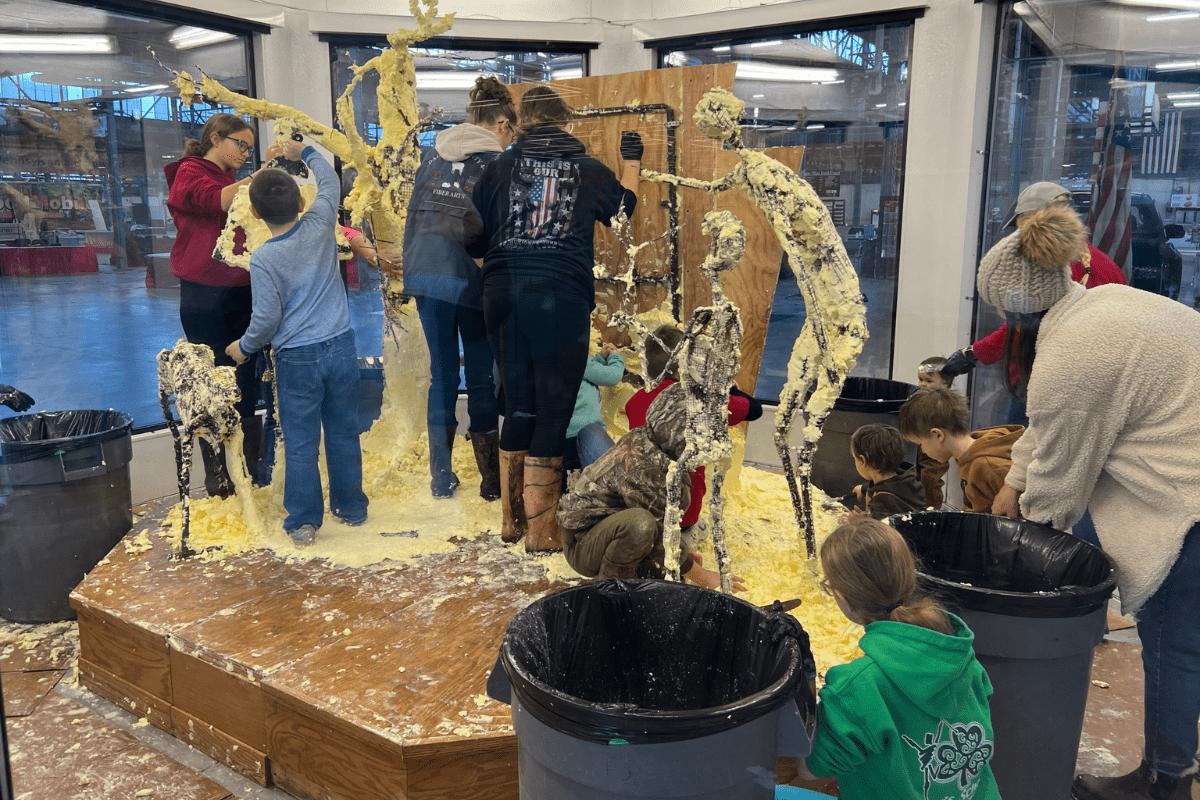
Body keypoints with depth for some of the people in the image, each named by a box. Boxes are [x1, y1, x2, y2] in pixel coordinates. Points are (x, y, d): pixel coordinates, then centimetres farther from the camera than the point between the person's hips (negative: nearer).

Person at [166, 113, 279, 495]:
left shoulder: (233, 181, 20)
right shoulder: (189, 173, -1)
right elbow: (218, 201, -19)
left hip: (240, 291, 7)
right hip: (205, 294, -6)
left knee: (247, 381, 7)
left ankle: (252, 466, 15)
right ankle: (217, 474, 7)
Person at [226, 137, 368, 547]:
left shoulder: (263, 259, -13)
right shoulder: (320, 227, -4)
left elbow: (267, 318, -12)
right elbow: (329, 181, 15)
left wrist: (243, 347, 6)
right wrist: (305, 152, 30)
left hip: (298, 358, -4)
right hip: (341, 346, 4)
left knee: (300, 443, 5)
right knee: (344, 433, 14)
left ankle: (303, 521, 10)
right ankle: (351, 507, 25)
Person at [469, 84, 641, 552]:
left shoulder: (500, 167, 10)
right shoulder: (589, 170, 10)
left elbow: (474, 239, 11)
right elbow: (623, 207, 30)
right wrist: (632, 162, 47)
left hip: (503, 292, 3)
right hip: (562, 297, -3)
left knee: (518, 404, 14)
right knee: (553, 408, 3)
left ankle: (511, 518, 24)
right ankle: (540, 528, 7)